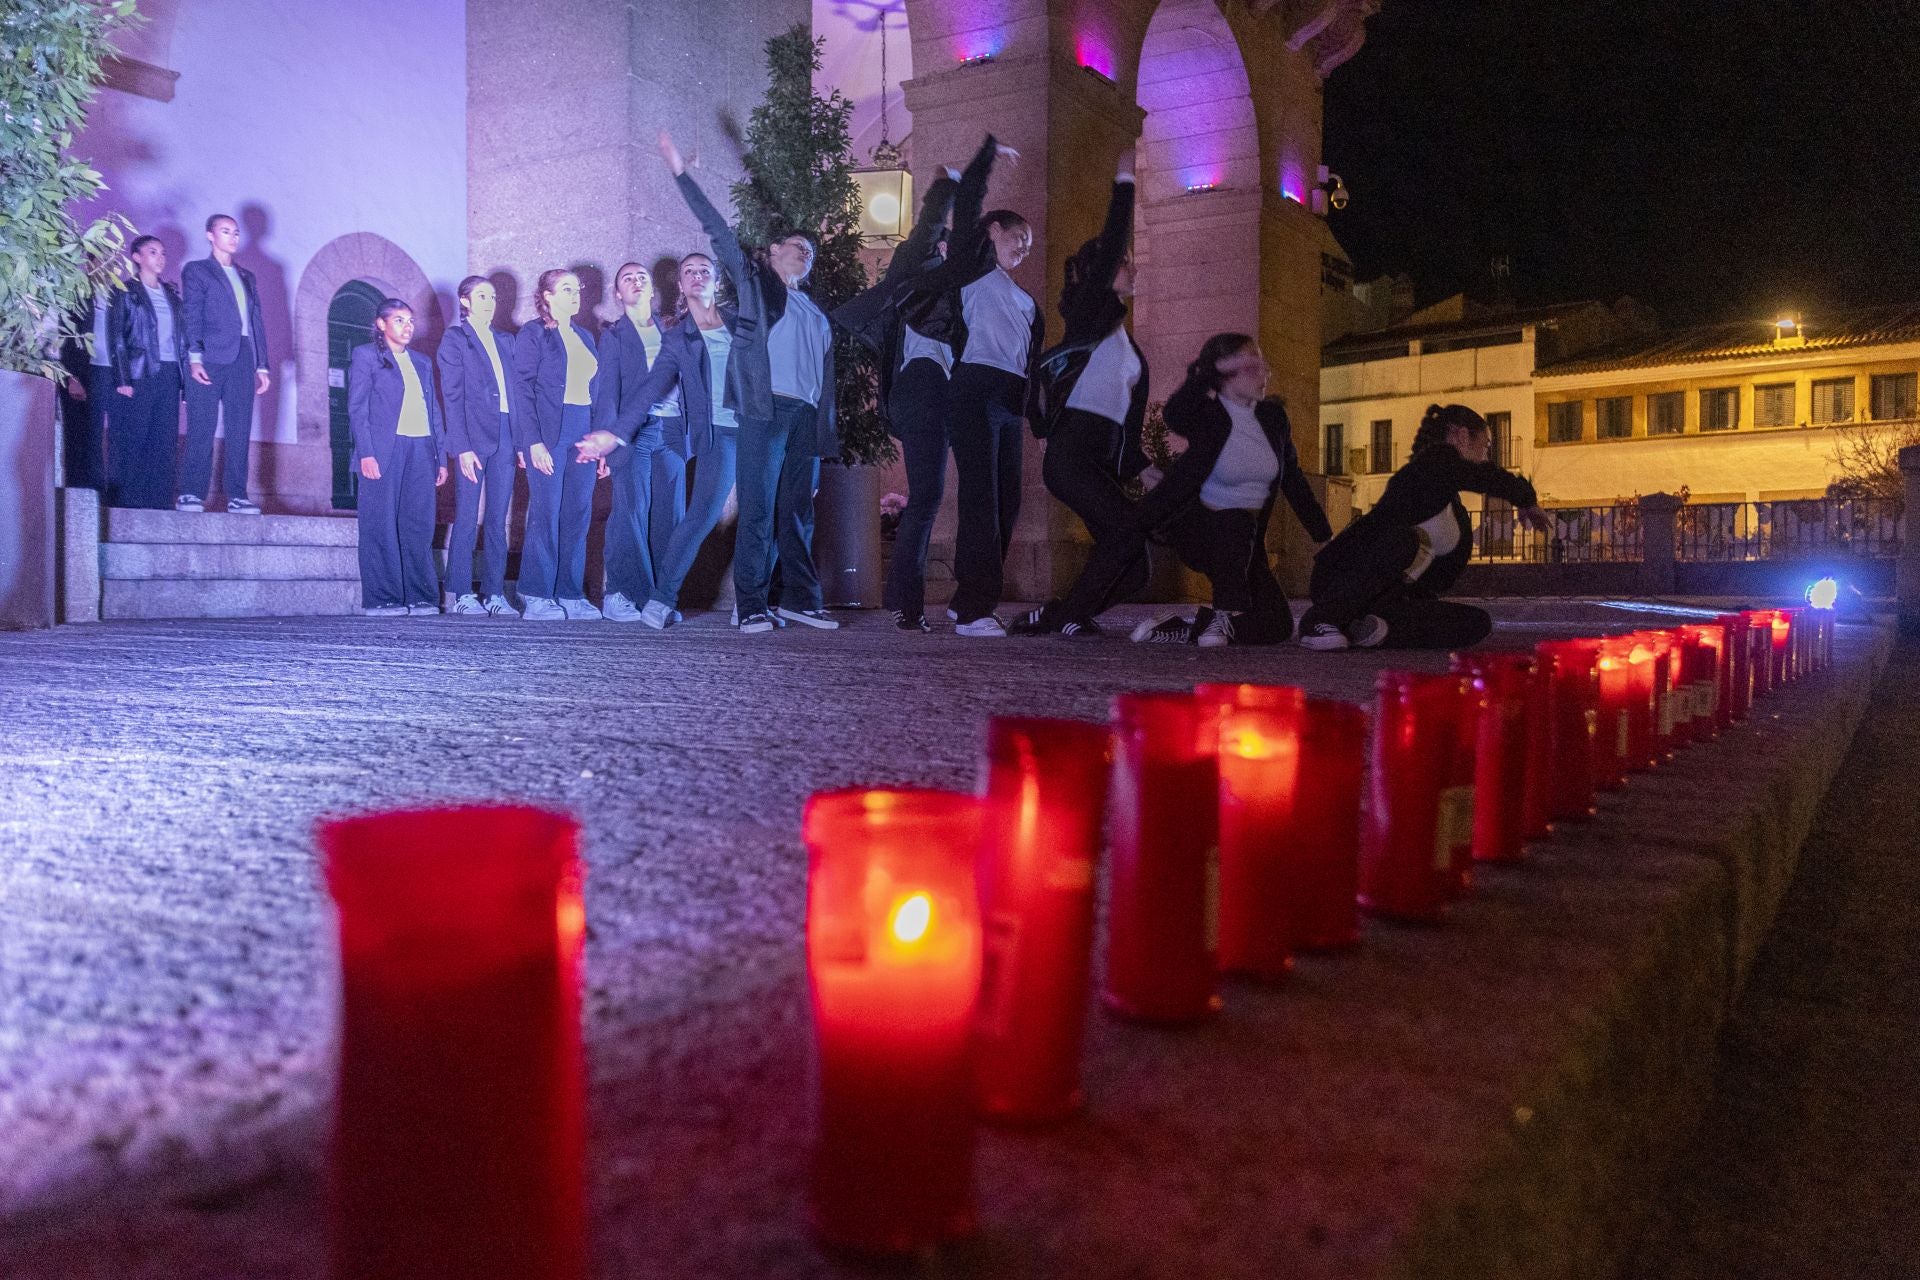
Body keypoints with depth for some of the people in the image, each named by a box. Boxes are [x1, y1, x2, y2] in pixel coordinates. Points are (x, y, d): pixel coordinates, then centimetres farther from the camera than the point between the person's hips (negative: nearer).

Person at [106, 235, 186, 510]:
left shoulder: (171, 295, 18)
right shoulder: (126, 293, 3)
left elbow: (182, 337, 16)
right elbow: (116, 338, -3)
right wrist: (122, 380, -13)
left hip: (168, 376, 5)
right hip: (139, 376, -5)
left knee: (163, 442, 2)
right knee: (132, 441, -4)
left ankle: (158, 503, 4)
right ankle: (125, 504, -2)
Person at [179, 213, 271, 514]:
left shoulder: (247, 277, 24)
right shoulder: (196, 270, 9)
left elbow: (257, 321, 19)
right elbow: (192, 316, -1)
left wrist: (262, 365, 11)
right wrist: (194, 357, -13)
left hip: (243, 359, 5)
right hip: (210, 358, -4)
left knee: (240, 432, 1)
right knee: (201, 430, -6)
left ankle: (236, 496, 3)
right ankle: (190, 494, -4)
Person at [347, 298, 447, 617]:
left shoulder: (422, 362, 21)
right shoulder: (365, 355, 6)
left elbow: (434, 411, 18)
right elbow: (357, 408, -2)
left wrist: (441, 458, 11)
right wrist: (365, 453, -13)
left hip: (421, 451, 5)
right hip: (384, 450, -5)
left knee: (419, 526, 2)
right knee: (382, 525, -4)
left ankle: (420, 597, 5)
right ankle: (381, 599, -1)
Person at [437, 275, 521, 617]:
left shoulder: (504, 342, 19)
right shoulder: (454, 339, 3)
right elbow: (452, 397, -4)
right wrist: (462, 447, -13)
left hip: (505, 436, 5)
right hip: (474, 436, -5)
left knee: (497, 520, 5)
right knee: (468, 519, -3)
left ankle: (494, 593, 8)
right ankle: (462, 595, 2)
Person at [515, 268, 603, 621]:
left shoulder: (585, 337, 18)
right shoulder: (533, 333, 1)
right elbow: (524, 389, -6)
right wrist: (534, 441, -15)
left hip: (583, 436, 6)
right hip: (548, 436, -6)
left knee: (578, 518, 4)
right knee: (545, 516, -6)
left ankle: (571, 596, 9)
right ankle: (536, 598, -1)